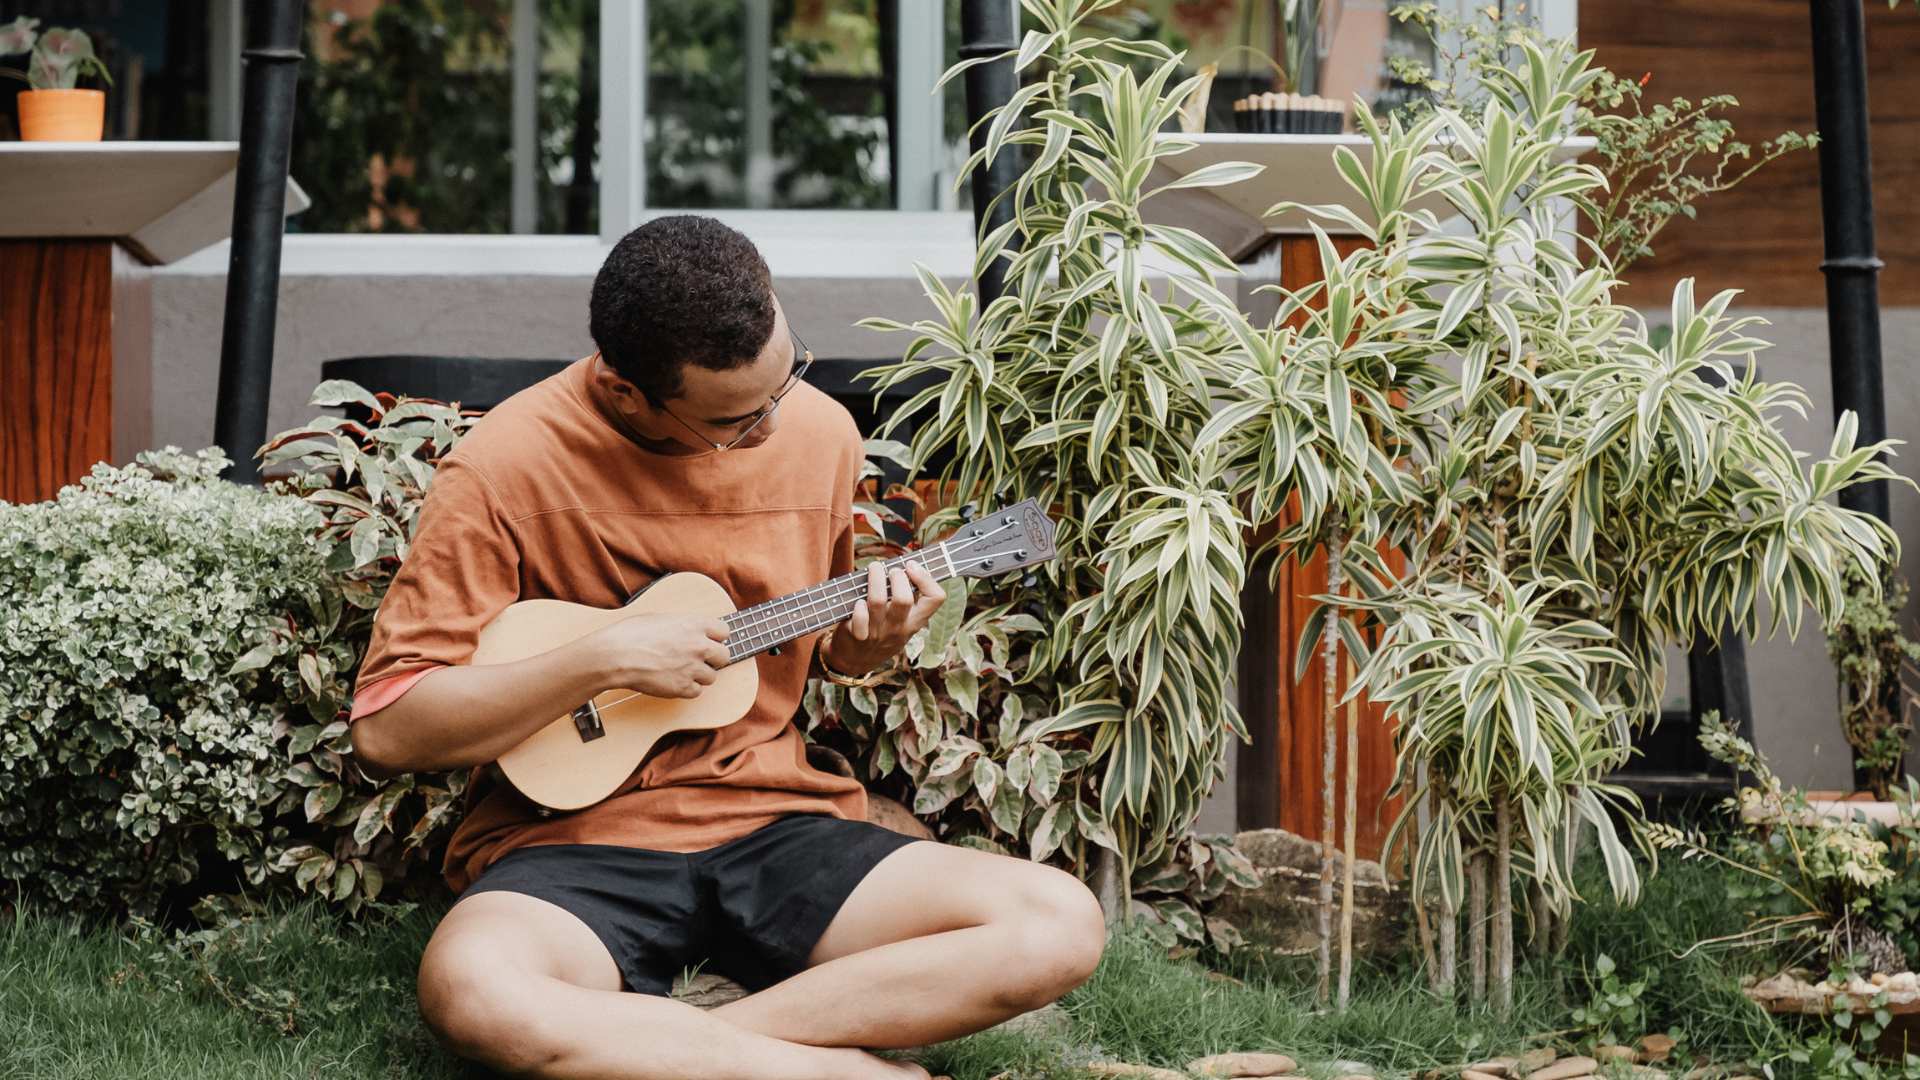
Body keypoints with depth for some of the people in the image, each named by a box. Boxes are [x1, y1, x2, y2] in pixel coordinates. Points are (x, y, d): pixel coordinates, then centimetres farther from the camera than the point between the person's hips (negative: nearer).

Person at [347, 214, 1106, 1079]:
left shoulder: (820, 433, 4)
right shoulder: (507, 468, -12)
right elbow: (384, 730, -13)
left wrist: (871, 638, -2)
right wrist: (602, 660, -21)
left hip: (774, 824, 4)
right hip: (572, 838, -4)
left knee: (1062, 926, -19)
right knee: (472, 990, -39)